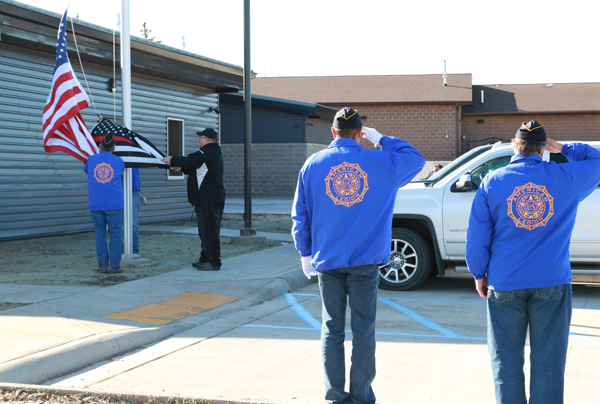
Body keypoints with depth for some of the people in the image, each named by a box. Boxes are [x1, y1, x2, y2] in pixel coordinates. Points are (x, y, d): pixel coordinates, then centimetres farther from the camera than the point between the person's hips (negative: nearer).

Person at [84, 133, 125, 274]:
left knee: (100, 235, 7)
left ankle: (102, 266, 6)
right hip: (114, 205, -1)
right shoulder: (118, 161, 2)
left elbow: (85, 169, 25)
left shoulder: (91, 160, 4)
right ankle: (115, 266, 0)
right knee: (115, 235, 2)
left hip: (96, 205, 2)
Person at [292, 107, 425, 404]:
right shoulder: (380, 163, -1)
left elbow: (300, 214, 5)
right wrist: (381, 140, 19)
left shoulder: (313, 164, 2)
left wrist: (305, 252, 13)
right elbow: (415, 159, 17)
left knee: (332, 329, 8)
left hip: (327, 259, 1)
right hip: (365, 260, -1)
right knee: (363, 330, 6)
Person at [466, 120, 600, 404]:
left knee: (506, 360, 8)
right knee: (549, 360, 5)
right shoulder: (566, 178, -2)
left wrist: (479, 274, 11)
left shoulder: (492, 182, -2)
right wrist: (563, 149, 14)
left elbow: (477, 236, 0)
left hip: (505, 284, 0)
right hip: (552, 282, 0)